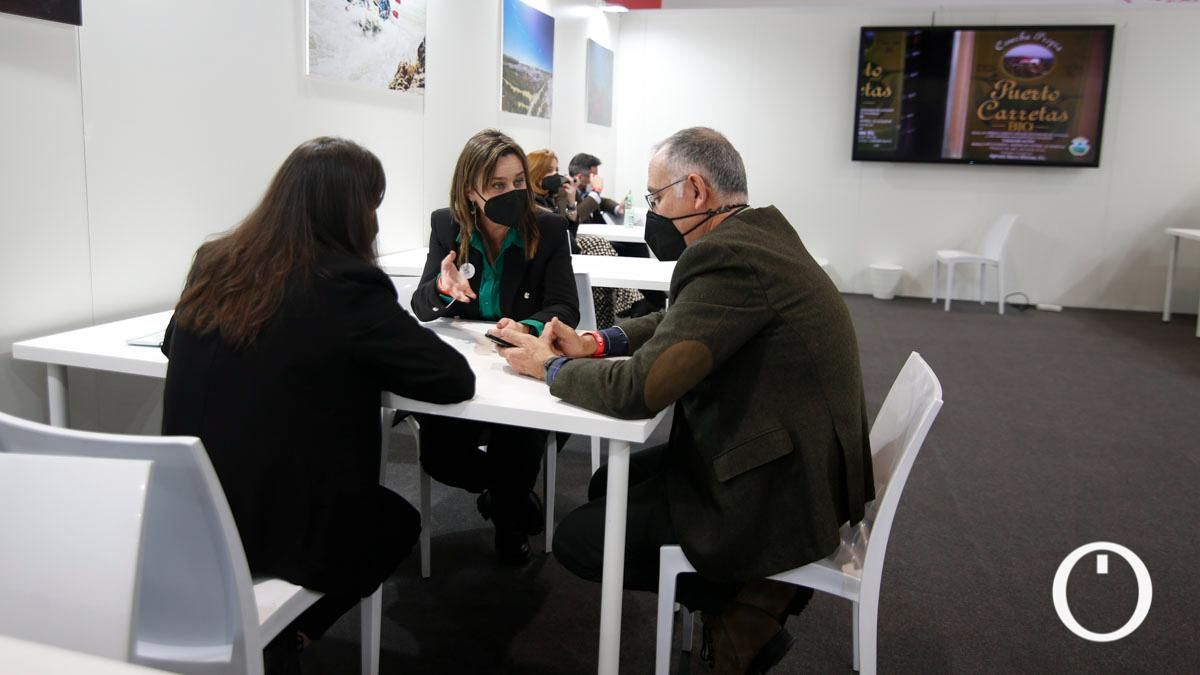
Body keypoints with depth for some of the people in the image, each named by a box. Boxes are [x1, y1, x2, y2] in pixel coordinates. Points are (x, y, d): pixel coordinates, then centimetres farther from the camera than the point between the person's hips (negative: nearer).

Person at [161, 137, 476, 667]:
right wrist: (367, 355, 1)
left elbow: (174, 348, 19)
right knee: (399, 520, 25)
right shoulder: (346, 283, -20)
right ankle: (280, 635, 18)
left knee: (377, 504, 31)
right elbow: (455, 380, -17)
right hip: (279, 525, -7)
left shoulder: (212, 265, 0)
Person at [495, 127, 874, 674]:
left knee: (576, 541, -1)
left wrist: (552, 368, -10)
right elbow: (678, 322, 18)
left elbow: (639, 389, -28)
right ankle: (737, 588, 17)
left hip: (778, 494, -10)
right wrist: (596, 343, 3)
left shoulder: (728, 256, -26)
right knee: (607, 485, 18)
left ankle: (749, 601, 7)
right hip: (793, 461, 10)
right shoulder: (758, 233, 5)